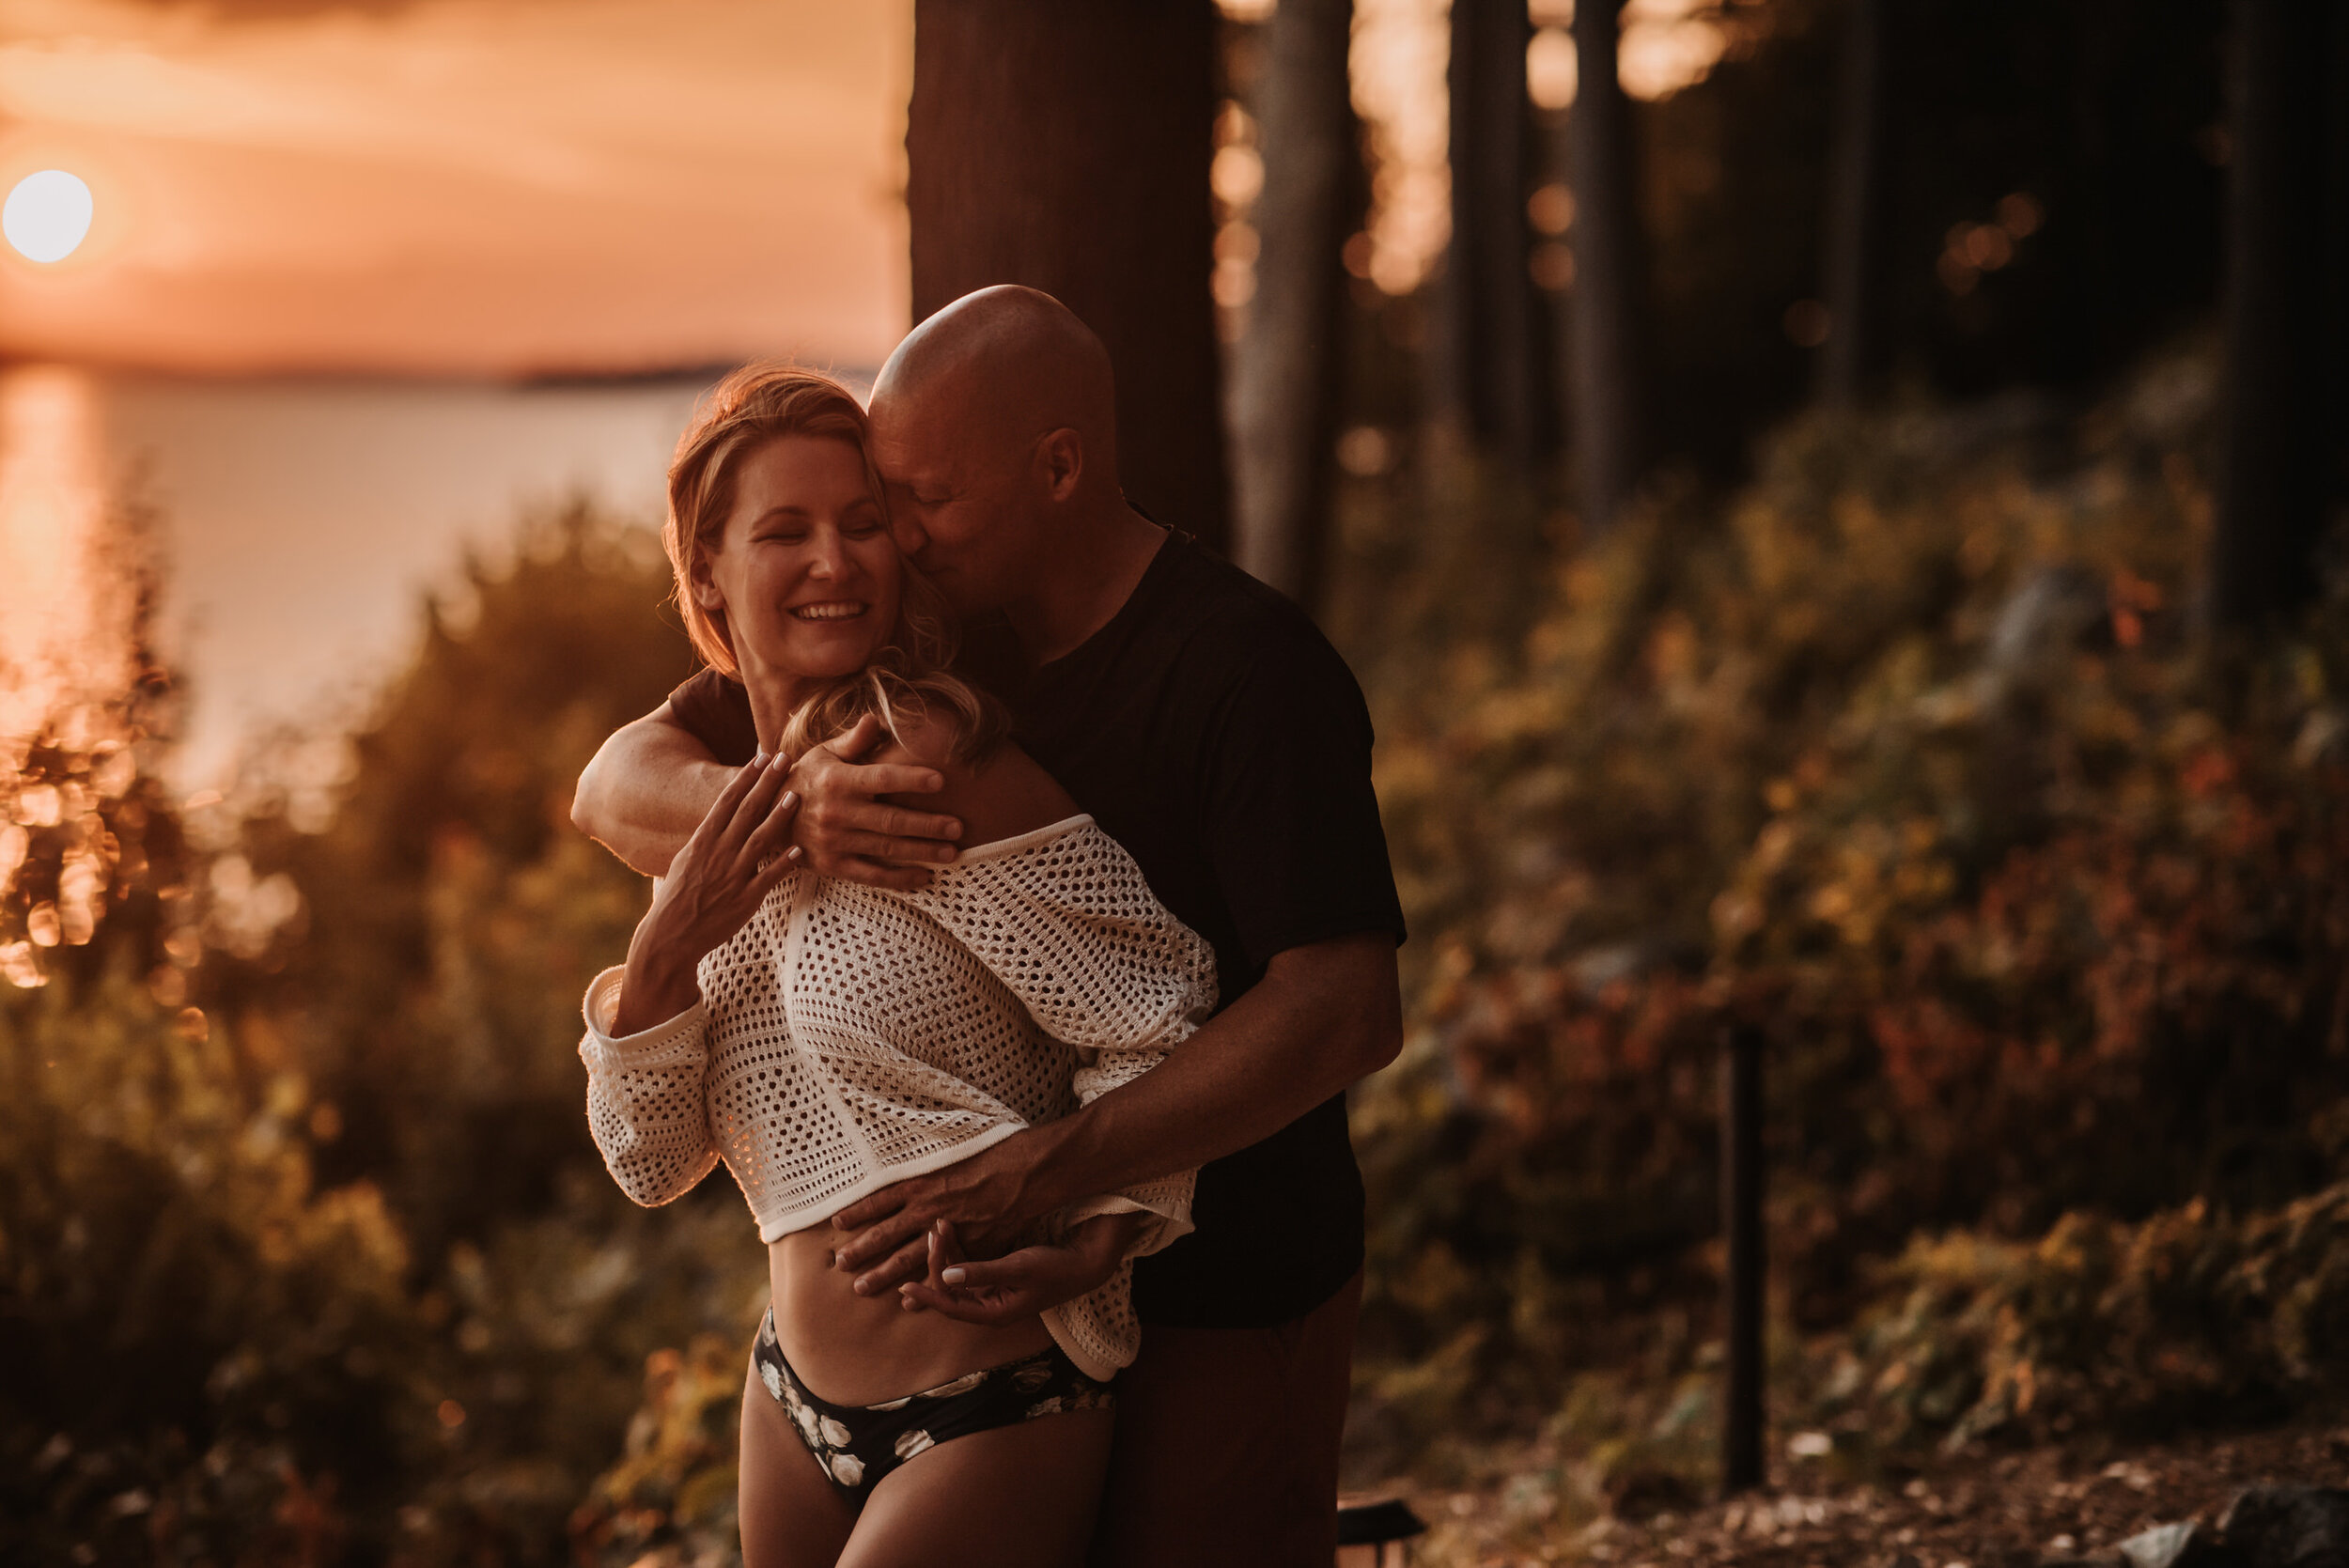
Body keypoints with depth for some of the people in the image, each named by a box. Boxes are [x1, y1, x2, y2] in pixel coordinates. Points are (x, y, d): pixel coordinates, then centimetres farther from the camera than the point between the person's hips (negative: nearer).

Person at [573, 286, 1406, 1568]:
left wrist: (1033, 1173, -36)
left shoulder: (1250, 668, -20)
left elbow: (1348, 1010, -30)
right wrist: (786, 810, -28)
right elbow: (620, 791, -4)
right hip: (1016, 1284, 6)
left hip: (1220, 1314, -6)